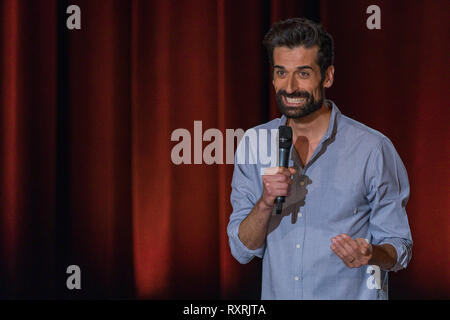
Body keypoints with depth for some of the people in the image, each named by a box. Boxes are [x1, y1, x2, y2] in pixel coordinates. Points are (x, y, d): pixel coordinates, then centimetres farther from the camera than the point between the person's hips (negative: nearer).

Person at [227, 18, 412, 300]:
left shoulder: (373, 149, -9)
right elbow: (242, 250, 1)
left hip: (351, 294, -2)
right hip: (276, 293, 3)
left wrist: (370, 254, -23)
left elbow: (399, 247, -3)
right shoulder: (253, 145, 2)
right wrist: (265, 204, -16)